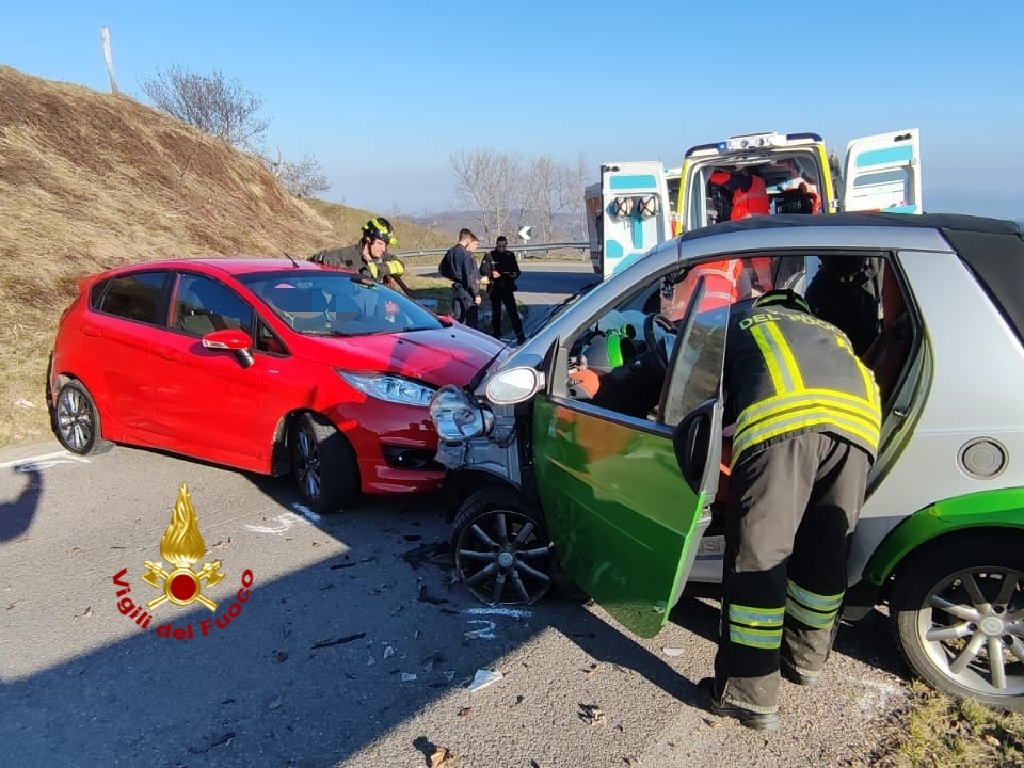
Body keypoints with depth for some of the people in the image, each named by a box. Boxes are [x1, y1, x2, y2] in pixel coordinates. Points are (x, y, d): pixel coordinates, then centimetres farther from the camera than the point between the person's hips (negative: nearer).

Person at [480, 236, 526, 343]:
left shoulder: (510, 255, 6)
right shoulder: (490, 256, -3)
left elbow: (516, 270, 13)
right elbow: (482, 271, -2)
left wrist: (514, 274, -9)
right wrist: (491, 274, -19)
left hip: (508, 288, 1)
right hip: (494, 289, -1)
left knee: (513, 312, -7)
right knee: (496, 313, 9)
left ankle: (520, 335, -6)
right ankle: (496, 335, 19)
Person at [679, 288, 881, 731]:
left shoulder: (737, 320, 35)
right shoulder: (827, 330, 45)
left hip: (783, 418, -5)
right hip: (858, 419, 5)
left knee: (758, 554, 3)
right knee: (825, 550, 20)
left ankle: (749, 695, 11)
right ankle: (806, 658, 39)